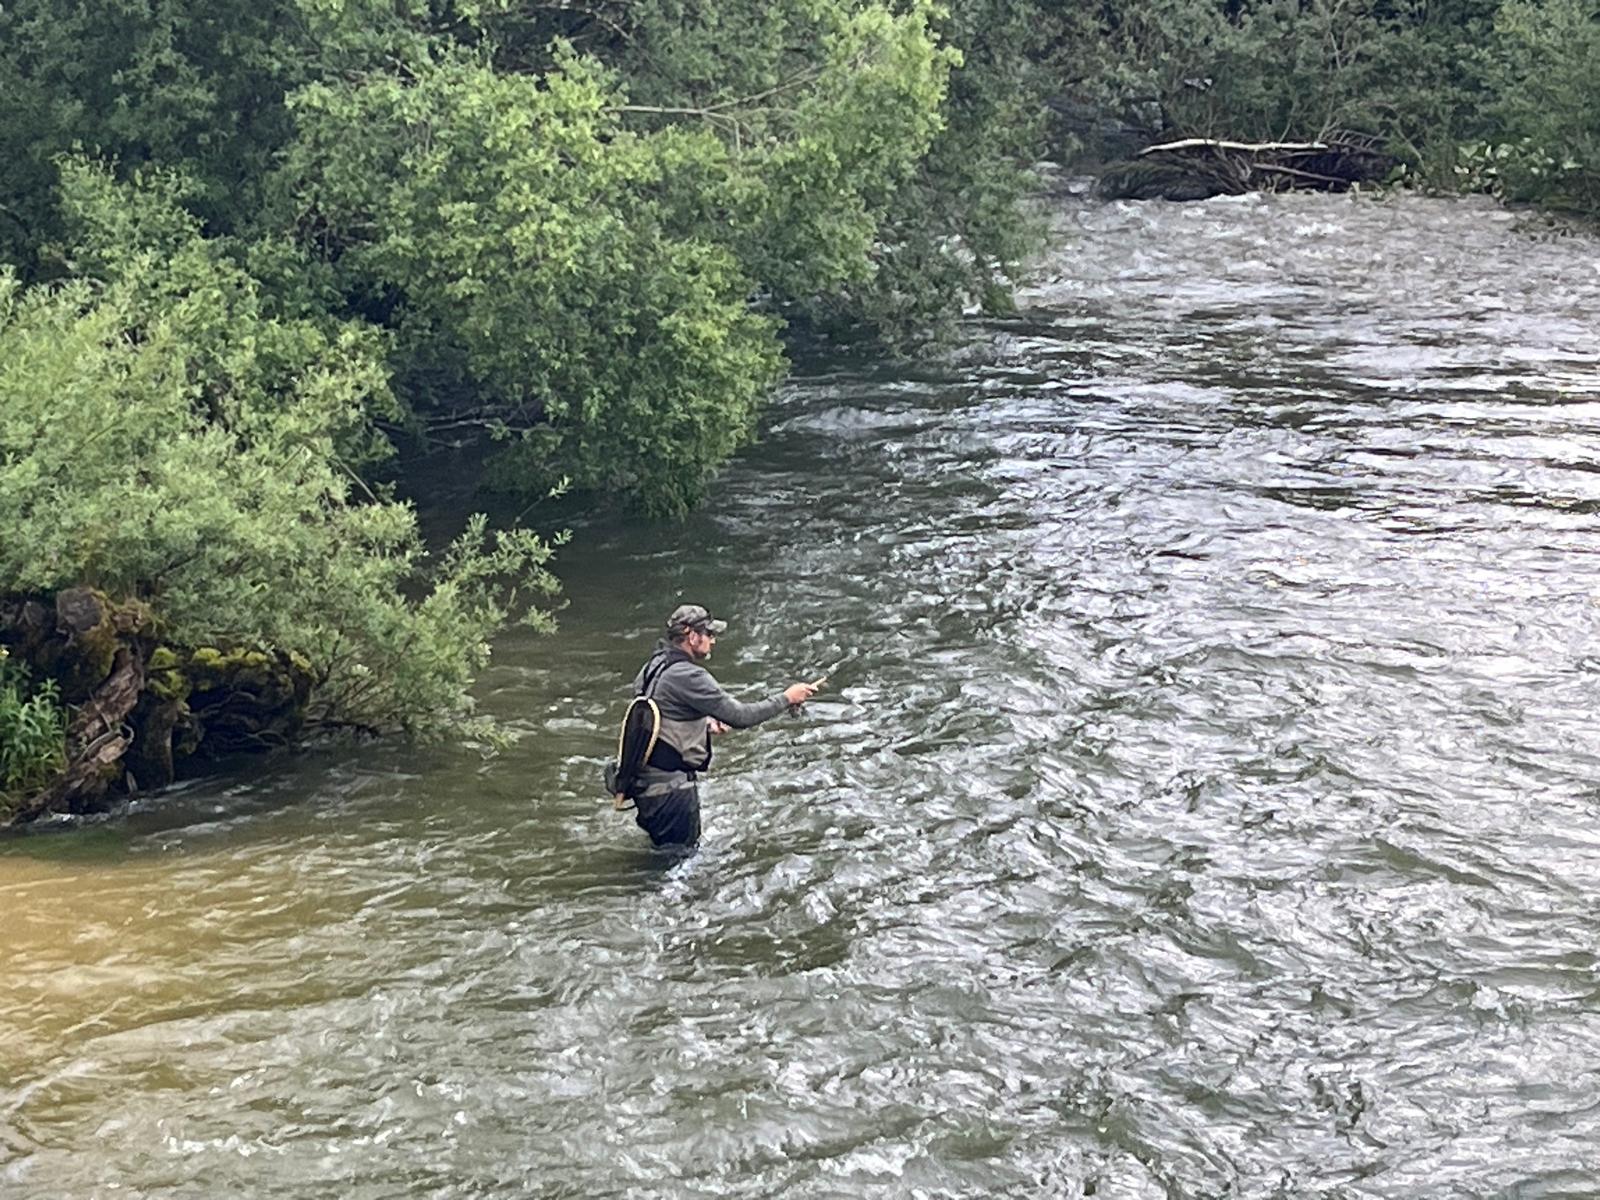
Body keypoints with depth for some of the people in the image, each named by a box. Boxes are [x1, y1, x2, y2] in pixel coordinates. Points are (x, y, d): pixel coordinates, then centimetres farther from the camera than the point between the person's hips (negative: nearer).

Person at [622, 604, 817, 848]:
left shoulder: (654, 666, 8)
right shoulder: (688, 676, -22)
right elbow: (740, 716, -20)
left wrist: (703, 723, 12)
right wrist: (786, 698, -9)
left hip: (645, 779, 9)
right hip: (670, 788, -9)